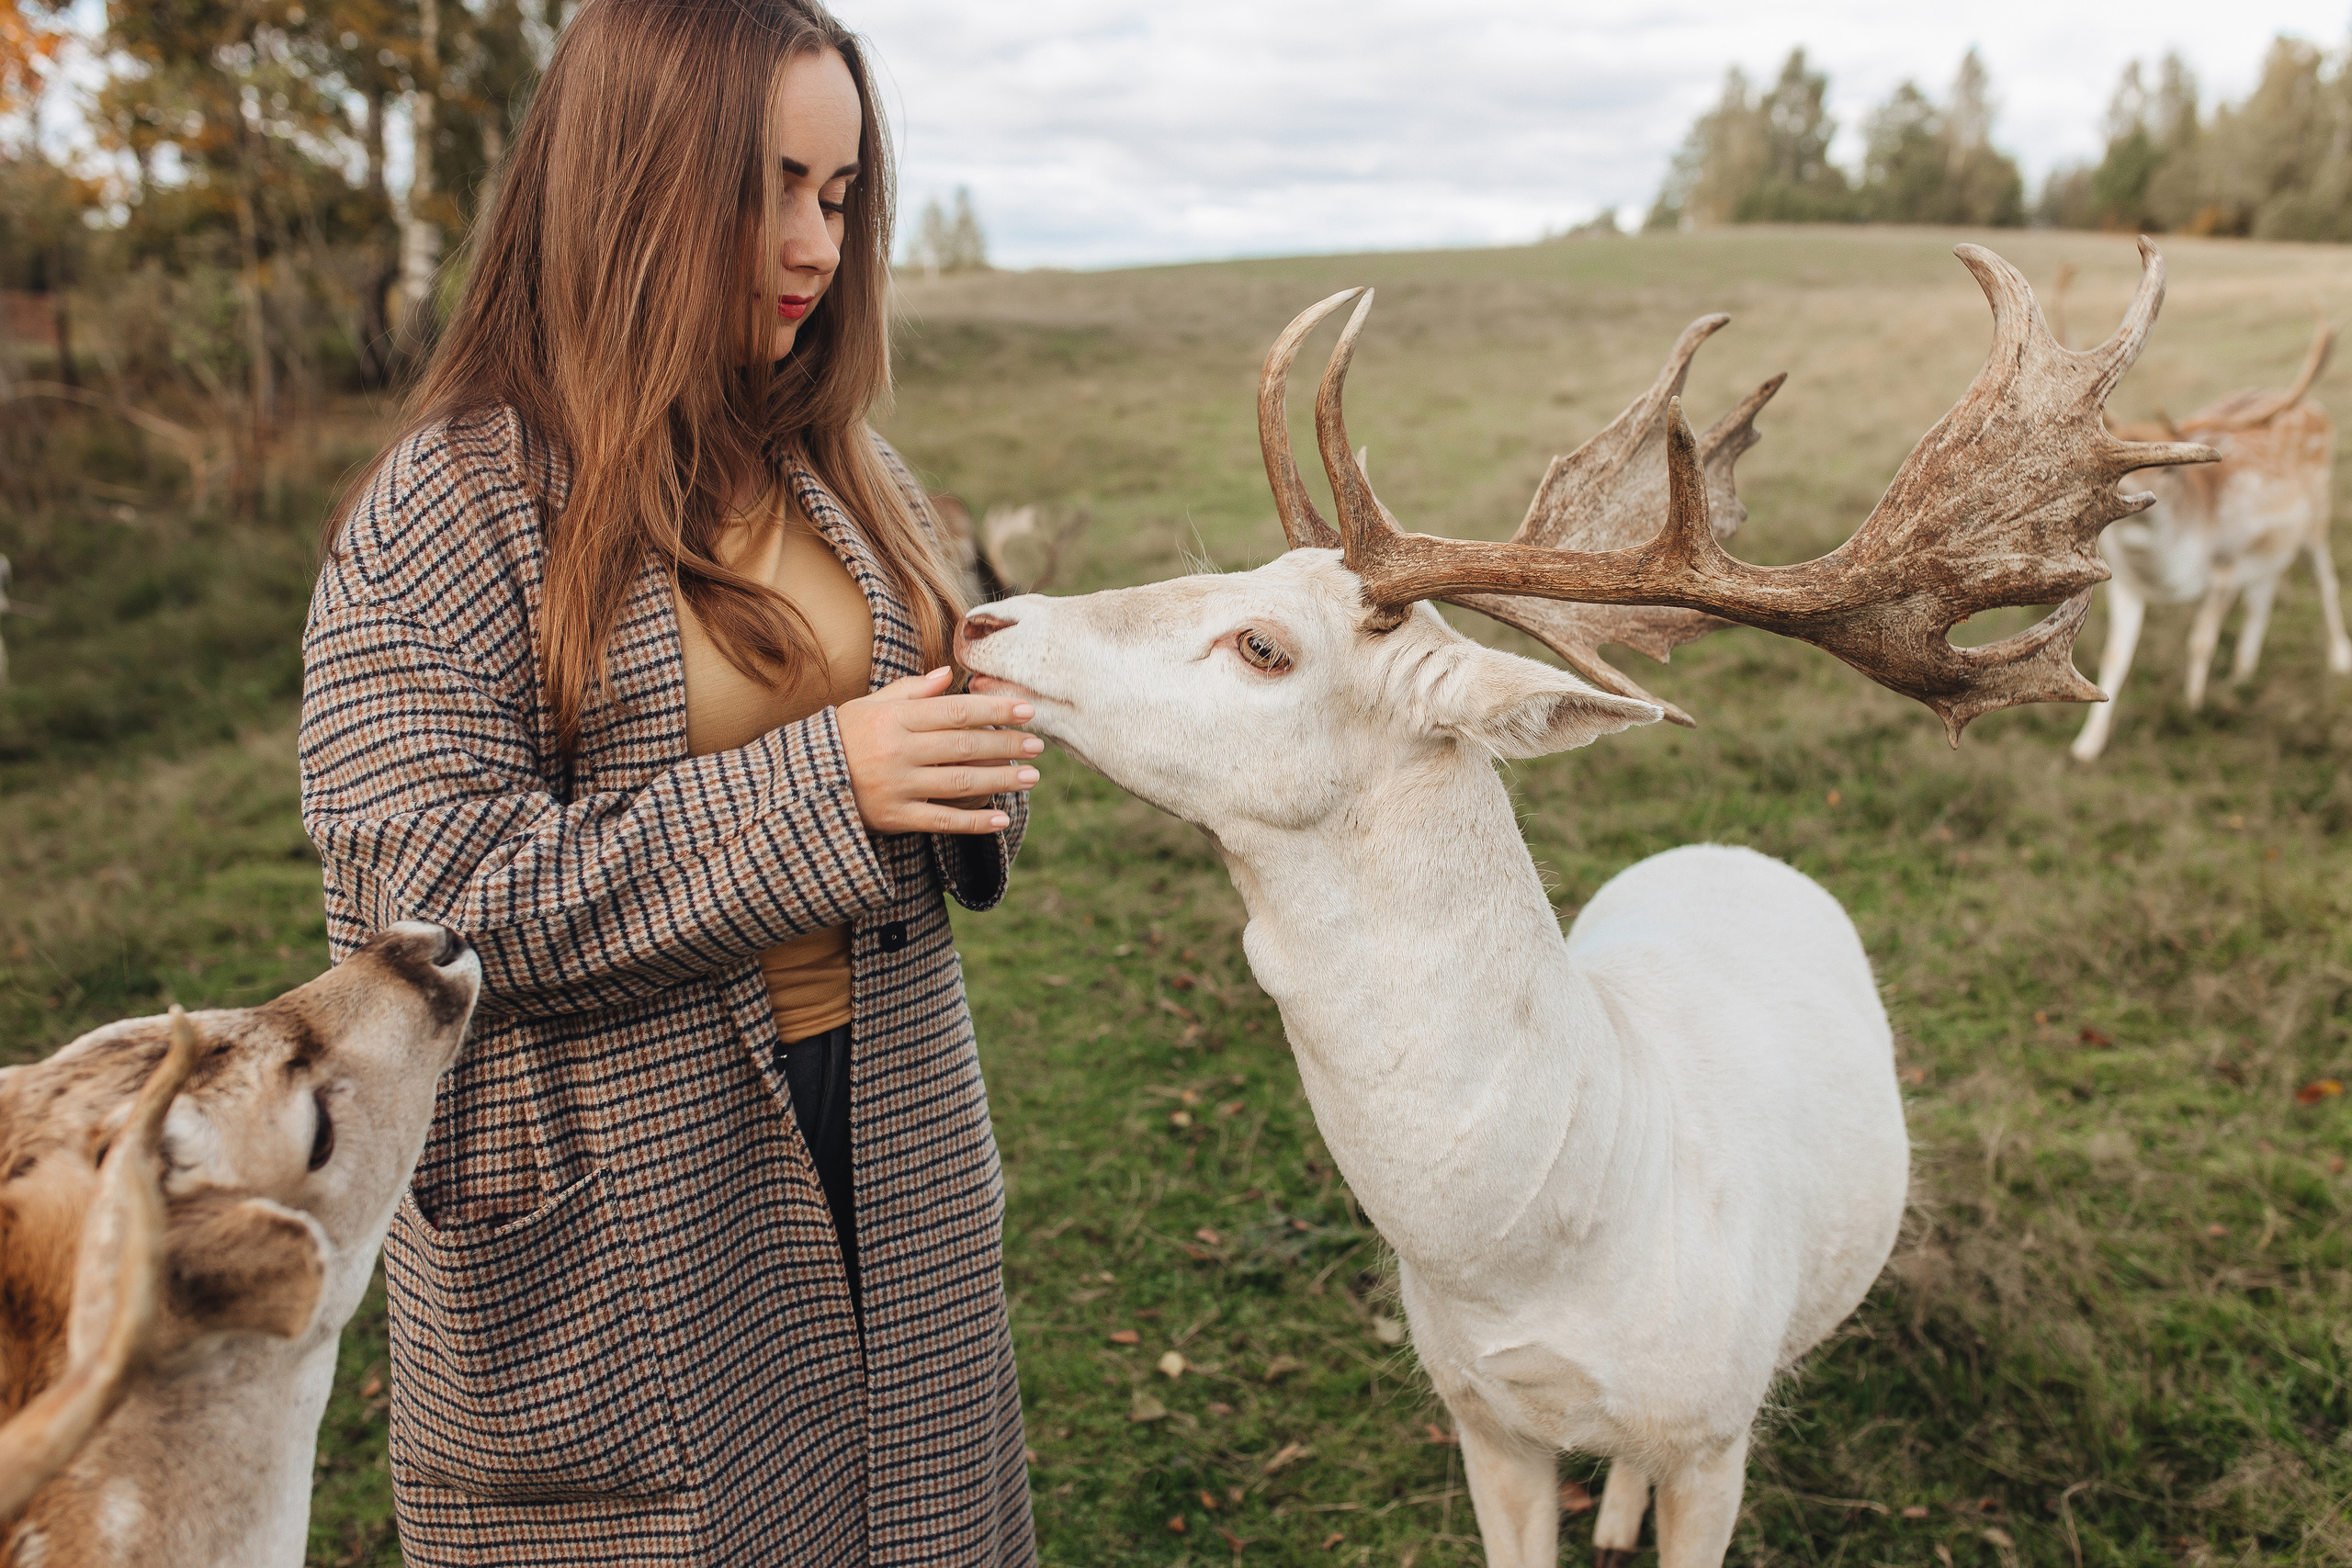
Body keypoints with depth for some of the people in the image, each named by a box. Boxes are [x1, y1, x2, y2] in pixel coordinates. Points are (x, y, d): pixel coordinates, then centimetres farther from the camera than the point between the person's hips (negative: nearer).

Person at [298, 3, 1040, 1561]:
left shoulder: (844, 470, 7)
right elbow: (425, 896, -18)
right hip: (620, 1220, -5)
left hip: (889, 1156, 6)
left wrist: (973, 757, -9)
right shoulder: (444, 513, -11)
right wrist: (813, 787, -24)